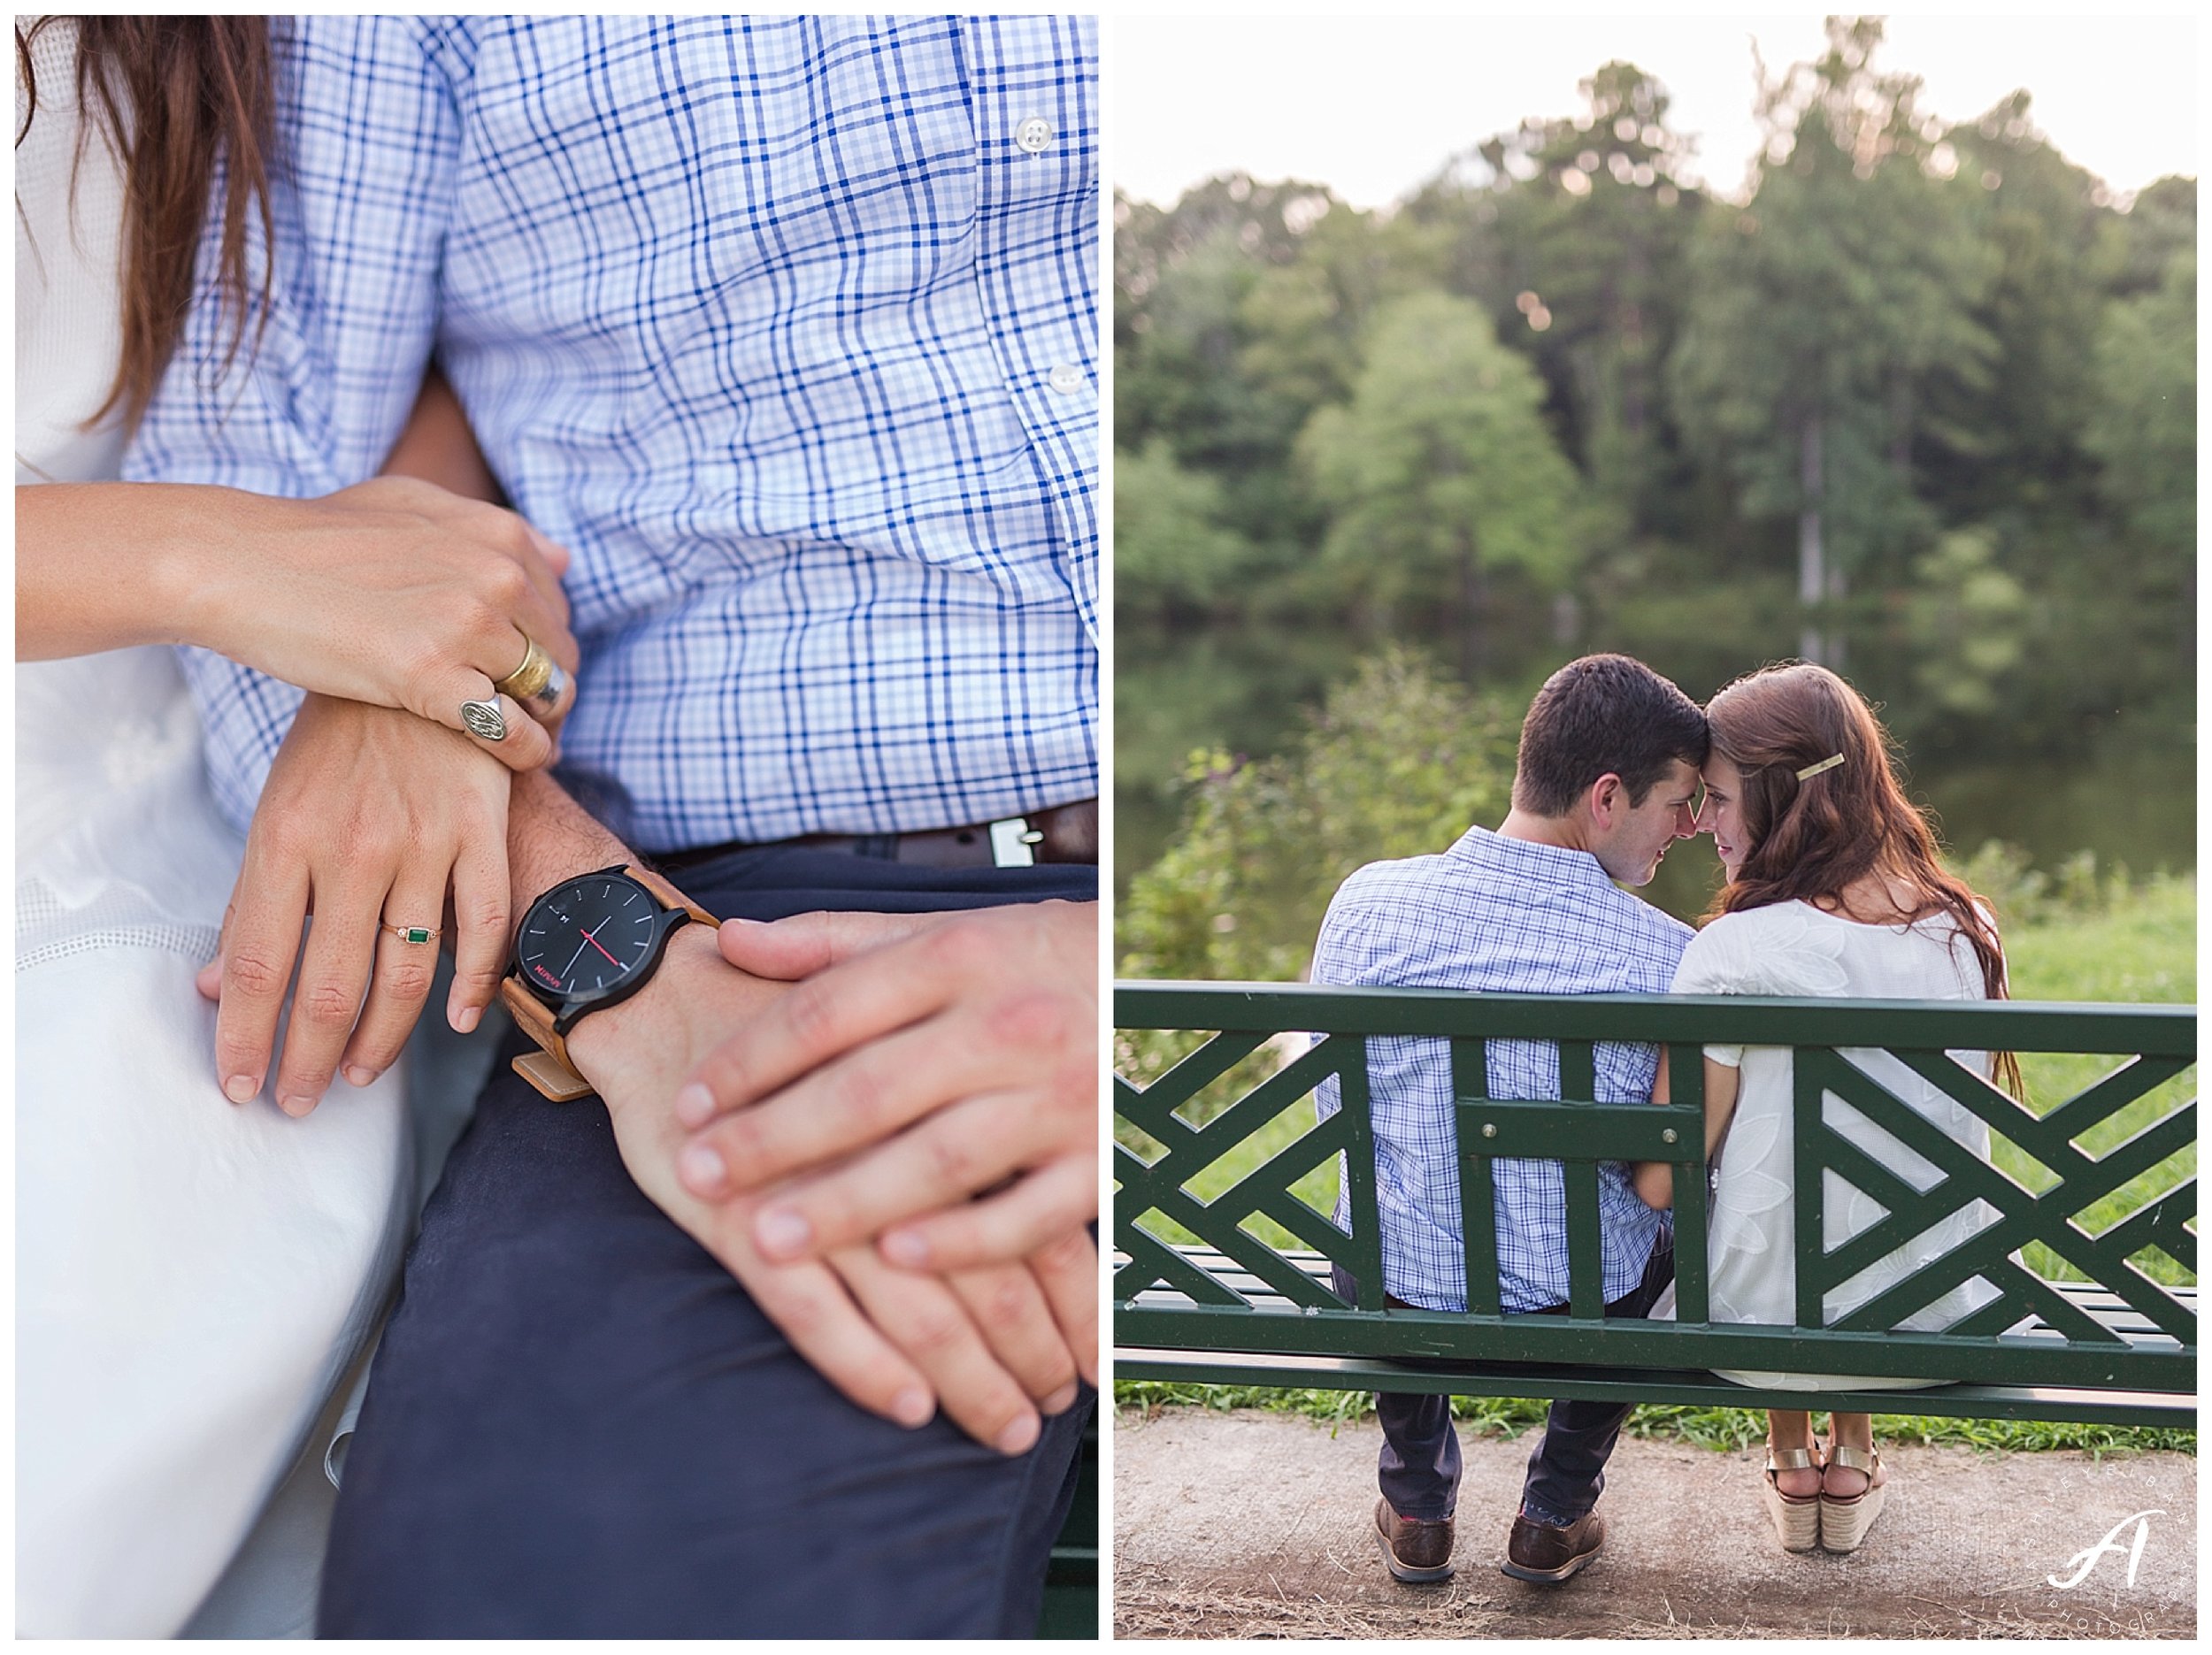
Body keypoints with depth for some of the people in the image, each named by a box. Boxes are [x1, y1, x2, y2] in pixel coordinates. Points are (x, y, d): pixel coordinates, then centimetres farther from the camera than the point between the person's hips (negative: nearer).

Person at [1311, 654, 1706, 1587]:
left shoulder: (1367, 902, -13)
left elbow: (1333, 1107, 1)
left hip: (1393, 1303, 2)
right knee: (1671, 1226, 33)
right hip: (1582, 1314, -1)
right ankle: (1555, 1515, 35)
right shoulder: (1667, 957, -19)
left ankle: (1417, 1508, 43)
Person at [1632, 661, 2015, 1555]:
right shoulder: (1966, 932, -8)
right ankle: (1854, 1462, 41)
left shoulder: (1734, 953, -24)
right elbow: (1952, 1136, 7)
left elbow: (1659, 1184, -18)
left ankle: (1791, 1463, 41)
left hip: (1763, 1329, -3)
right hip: (1939, 1324, 3)